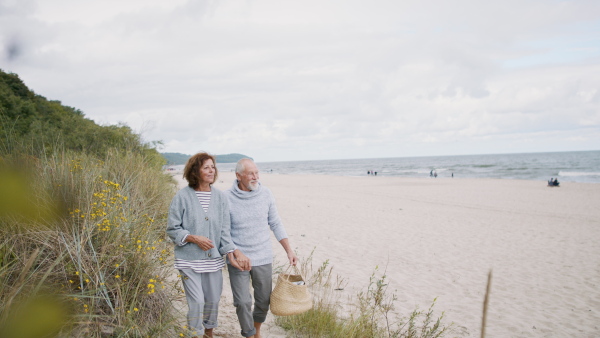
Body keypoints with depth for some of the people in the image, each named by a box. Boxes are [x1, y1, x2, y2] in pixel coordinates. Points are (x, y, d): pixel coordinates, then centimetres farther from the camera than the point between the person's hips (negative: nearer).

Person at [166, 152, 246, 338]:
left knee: (213, 300, 15)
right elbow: (172, 229, -5)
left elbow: (224, 230, -1)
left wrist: (231, 251, -15)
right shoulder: (183, 196, -9)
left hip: (213, 260, 4)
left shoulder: (220, 197, 0)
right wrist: (194, 239, -17)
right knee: (197, 302, -6)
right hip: (190, 260, -4)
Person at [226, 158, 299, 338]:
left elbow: (275, 224, 5)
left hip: (264, 259, 3)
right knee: (243, 302, -2)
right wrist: (233, 254, -14)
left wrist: (289, 250, 3)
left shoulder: (265, 194, -4)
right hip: (238, 261, -2)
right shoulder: (227, 198, -11)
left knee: (264, 301, 13)